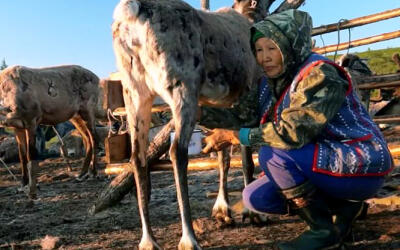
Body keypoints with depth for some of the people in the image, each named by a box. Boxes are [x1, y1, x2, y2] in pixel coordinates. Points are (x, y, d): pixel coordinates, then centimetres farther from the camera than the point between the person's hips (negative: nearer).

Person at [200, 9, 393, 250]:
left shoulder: (320, 73, -22)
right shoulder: (271, 82, 4)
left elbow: (293, 131, -32)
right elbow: (251, 121, 1)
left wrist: (235, 136, -26)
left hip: (360, 165, -9)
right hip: (321, 162, 9)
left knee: (273, 154, -26)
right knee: (255, 197, 0)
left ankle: (324, 229, -9)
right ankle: (342, 206, 10)